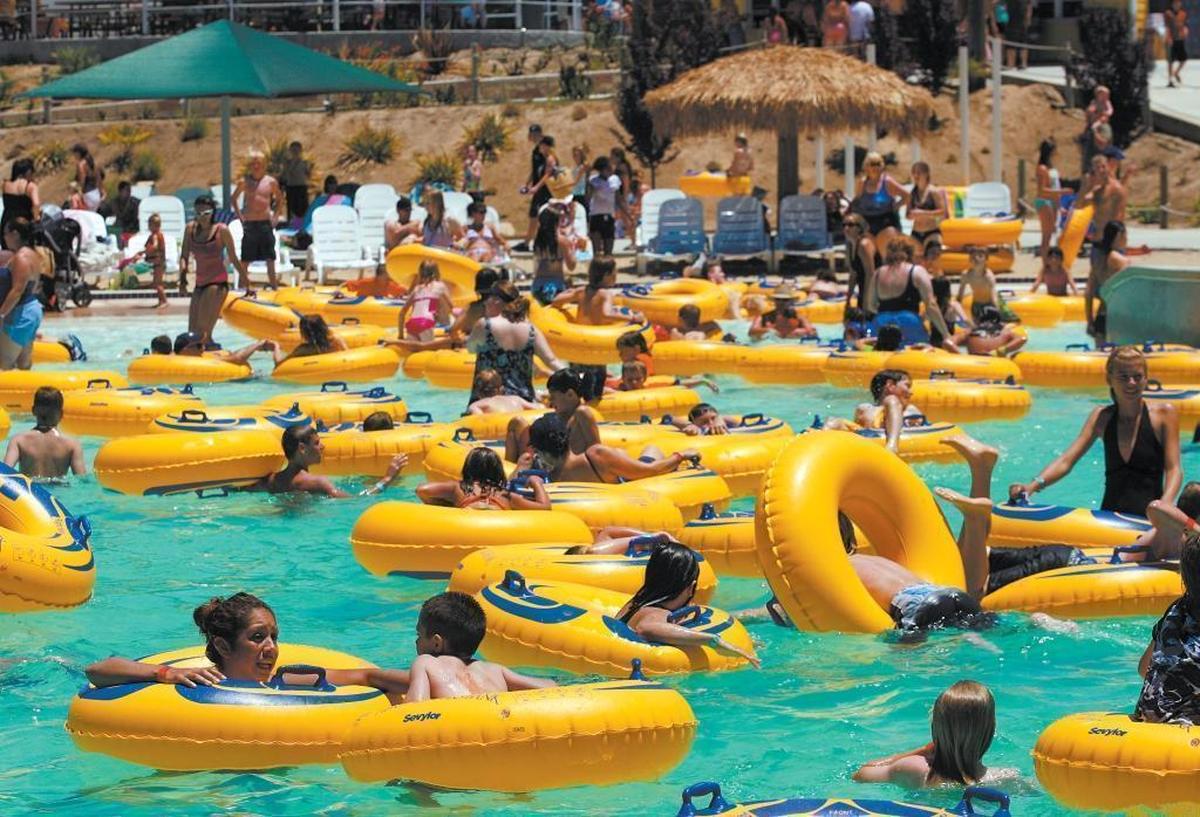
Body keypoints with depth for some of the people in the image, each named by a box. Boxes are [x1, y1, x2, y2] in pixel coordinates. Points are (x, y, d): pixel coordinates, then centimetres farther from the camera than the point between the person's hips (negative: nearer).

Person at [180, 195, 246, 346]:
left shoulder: (222, 230, -6)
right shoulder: (190, 229, 8)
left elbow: (234, 259, -1)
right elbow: (184, 255, 6)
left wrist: (247, 283, 3)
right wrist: (183, 272, -15)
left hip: (217, 283, -6)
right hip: (200, 284, 6)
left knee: (203, 331, -17)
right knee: (193, 332, 6)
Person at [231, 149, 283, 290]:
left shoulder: (271, 182, 3)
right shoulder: (244, 182, 2)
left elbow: (280, 199, 17)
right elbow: (234, 198, 14)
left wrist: (276, 216, 6)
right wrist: (240, 216, 4)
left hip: (266, 223, 1)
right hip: (249, 224, -1)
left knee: (270, 258, 2)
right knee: (245, 259, 1)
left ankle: (273, 285, 9)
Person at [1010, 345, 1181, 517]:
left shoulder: (1163, 414, 3)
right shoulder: (1102, 417, 11)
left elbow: (1174, 469, -4)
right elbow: (1066, 461, 2)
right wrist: (1033, 486, -18)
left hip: (1149, 519, -2)